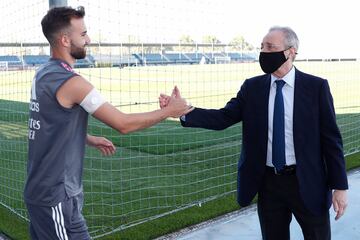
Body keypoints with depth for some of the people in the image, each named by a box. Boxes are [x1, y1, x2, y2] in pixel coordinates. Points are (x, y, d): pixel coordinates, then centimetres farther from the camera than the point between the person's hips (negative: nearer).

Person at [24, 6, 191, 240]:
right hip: (56, 196, -9)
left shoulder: (44, 74, 6)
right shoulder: (71, 82, -22)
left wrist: (90, 139, 16)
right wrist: (169, 110, -10)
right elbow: (123, 123, -20)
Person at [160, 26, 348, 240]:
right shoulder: (252, 87, 2)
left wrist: (339, 186, -7)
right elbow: (224, 117, -7)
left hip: (307, 183, -2)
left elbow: (331, 139, -5)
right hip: (268, 182, 3)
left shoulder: (316, 86, -6)